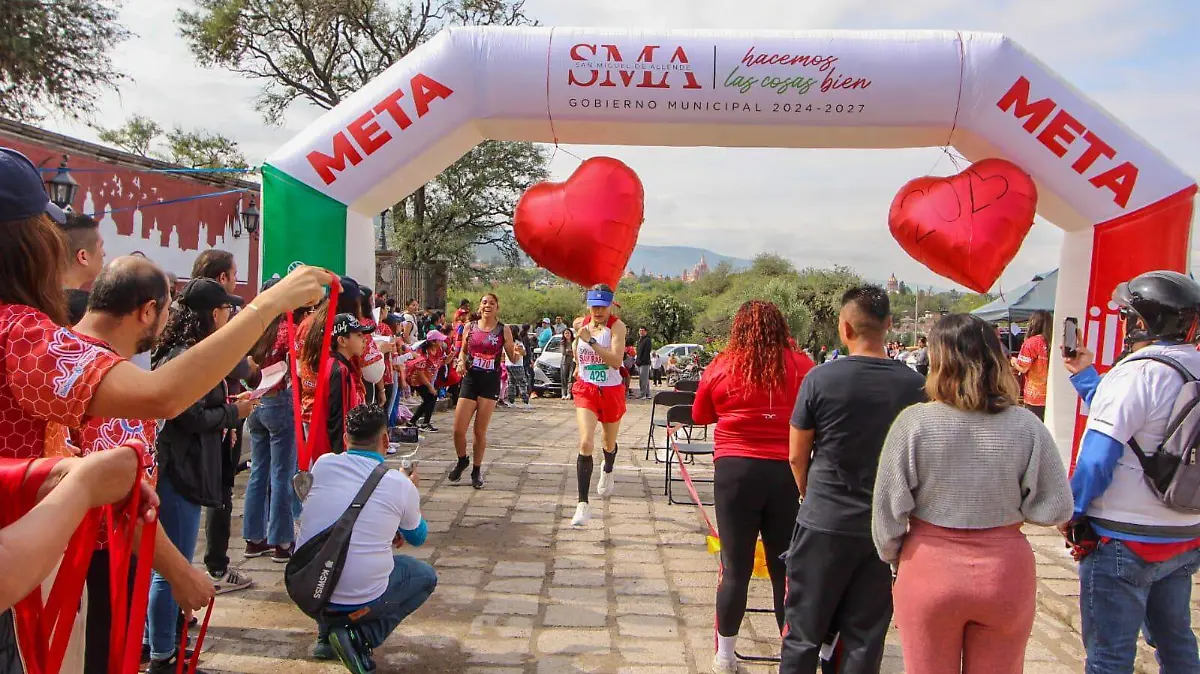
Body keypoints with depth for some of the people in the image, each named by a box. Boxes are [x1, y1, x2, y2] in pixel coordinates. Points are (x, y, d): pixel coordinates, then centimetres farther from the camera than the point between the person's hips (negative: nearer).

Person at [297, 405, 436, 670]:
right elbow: (418, 538, 12)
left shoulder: (322, 464, -1)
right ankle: (361, 636, 2)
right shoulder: (401, 484, -9)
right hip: (361, 600, -4)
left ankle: (326, 636, 23)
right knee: (426, 576, 21)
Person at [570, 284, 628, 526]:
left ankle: (607, 471, 57)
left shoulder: (617, 326, -14)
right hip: (586, 389, 1)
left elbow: (616, 361, -27)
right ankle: (583, 505, -14)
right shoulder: (580, 323, -1)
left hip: (611, 391, -1)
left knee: (609, 443, 20)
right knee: (586, 444, -17)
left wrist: (591, 341, -32)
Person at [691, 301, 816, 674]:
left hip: (735, 471, 0)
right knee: (787, 569, 11)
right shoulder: (801, 366, -4)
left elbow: (700, 416, 12)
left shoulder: (721, 368, -3)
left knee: (735, 567, 10)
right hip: (787, 474, 0)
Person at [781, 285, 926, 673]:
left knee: (803, 633, 10)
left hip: (824, 524, -2)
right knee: (865, 638, 12)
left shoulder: (821, 378, -11)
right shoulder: (914, 385, -5)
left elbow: (797, 456, -3)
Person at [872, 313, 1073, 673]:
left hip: (929, 571, -1)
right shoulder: (1026, 426, -10)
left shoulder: (914, 422, -15)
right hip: (1006, 575, 2)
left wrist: (894, 558, 7)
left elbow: (887, 508, -10)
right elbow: (1055, 509, -4)